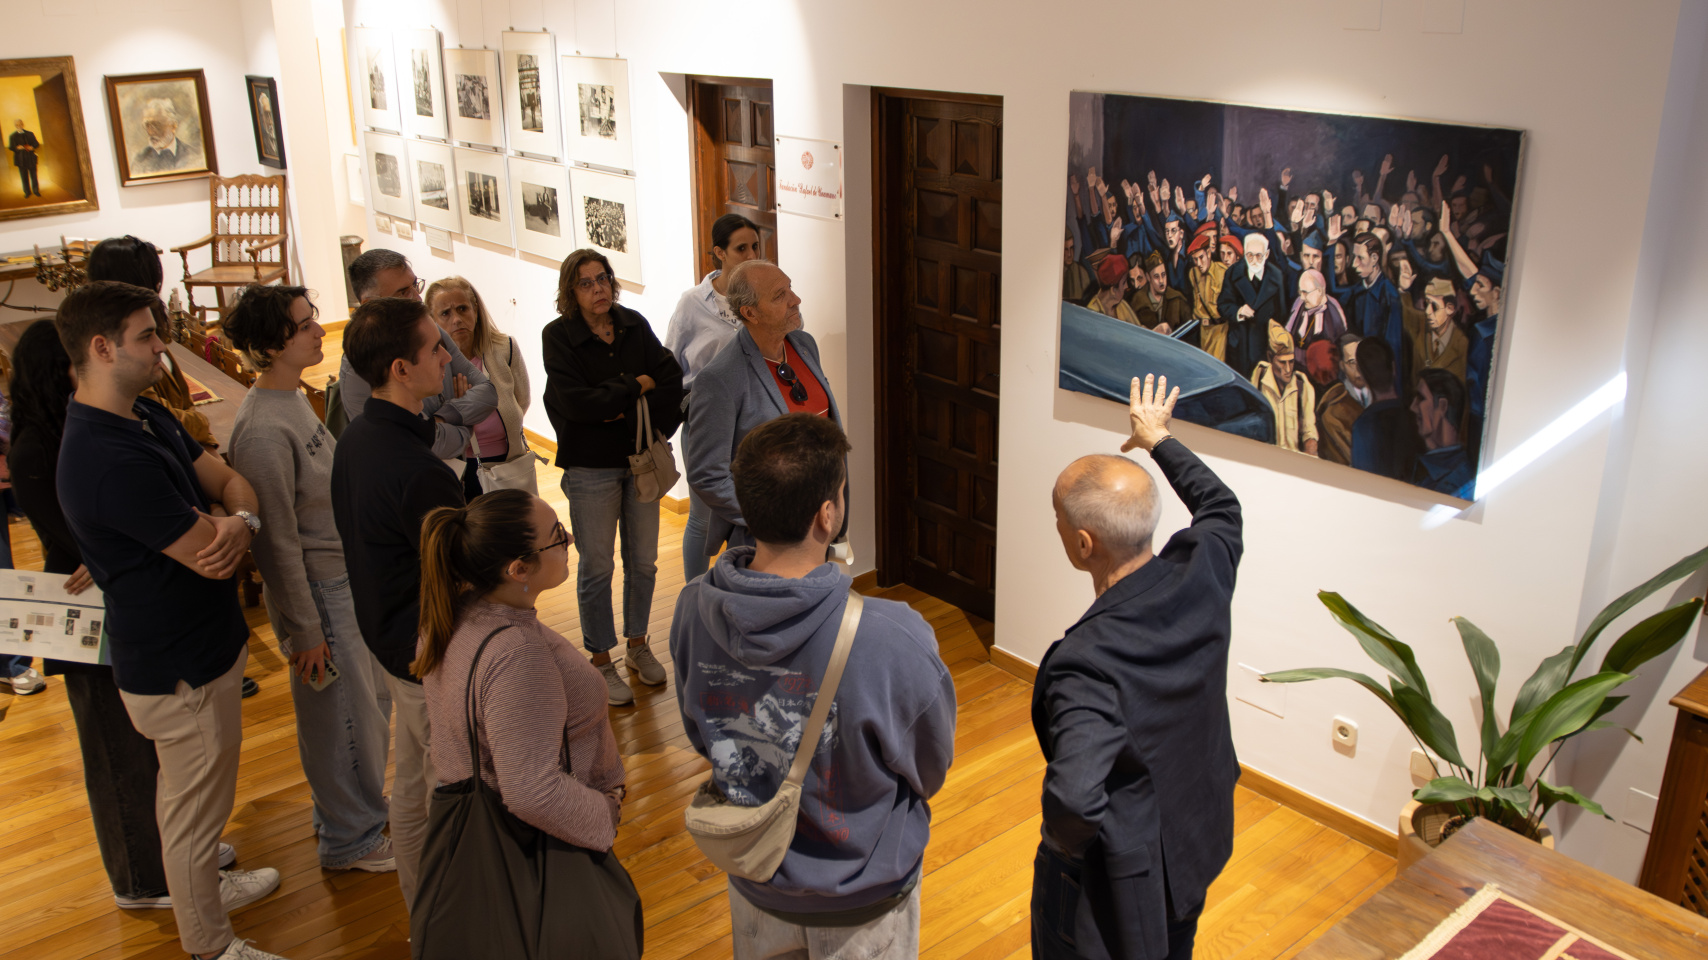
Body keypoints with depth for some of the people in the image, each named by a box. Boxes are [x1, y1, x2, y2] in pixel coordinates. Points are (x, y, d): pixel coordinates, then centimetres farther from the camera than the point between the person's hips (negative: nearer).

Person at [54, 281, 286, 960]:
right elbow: (210, 560, -27)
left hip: (203, 645, 10)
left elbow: (229, 480, 4)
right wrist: (226, 529, -4)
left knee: (199, 799, 30)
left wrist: (239, 521, -20)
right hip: (180, 673, -10)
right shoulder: (111, 461, -30)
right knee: (193, 809, 10)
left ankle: (206, 887, 51)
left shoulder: (146, 417, 3)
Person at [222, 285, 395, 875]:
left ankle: (353, 799, 42)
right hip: (317, 589, -9)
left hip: (346, 576, 9)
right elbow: (278, 543, -21)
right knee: (340, 712, 5)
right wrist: (304, 631, -16)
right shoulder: (264, 431, -25)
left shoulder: (293, 398, 4)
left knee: (365, 699, 22)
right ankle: (351, 838, 23)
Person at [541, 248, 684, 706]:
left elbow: (672, 379, -5)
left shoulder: (635, 325, 3)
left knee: (643, 561, 12)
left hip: (640, 460, 4)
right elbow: (575, 402, -20)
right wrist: (637, 385, -12)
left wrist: (628, 411, -15)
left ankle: (637, 646, 32)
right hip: (591, 466, -4)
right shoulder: (558, 335, -8)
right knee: (597, 567, 4)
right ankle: (602, 663, 20)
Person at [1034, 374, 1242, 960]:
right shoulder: (1203, 569, -19)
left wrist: (1066, 841, -27)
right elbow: (1221, 505, 5)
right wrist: (1160, 439, 18)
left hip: (1119, 872, -6)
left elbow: (1073, 796, -50)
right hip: (1198, 837, 7)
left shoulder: (1087, 662, -39)